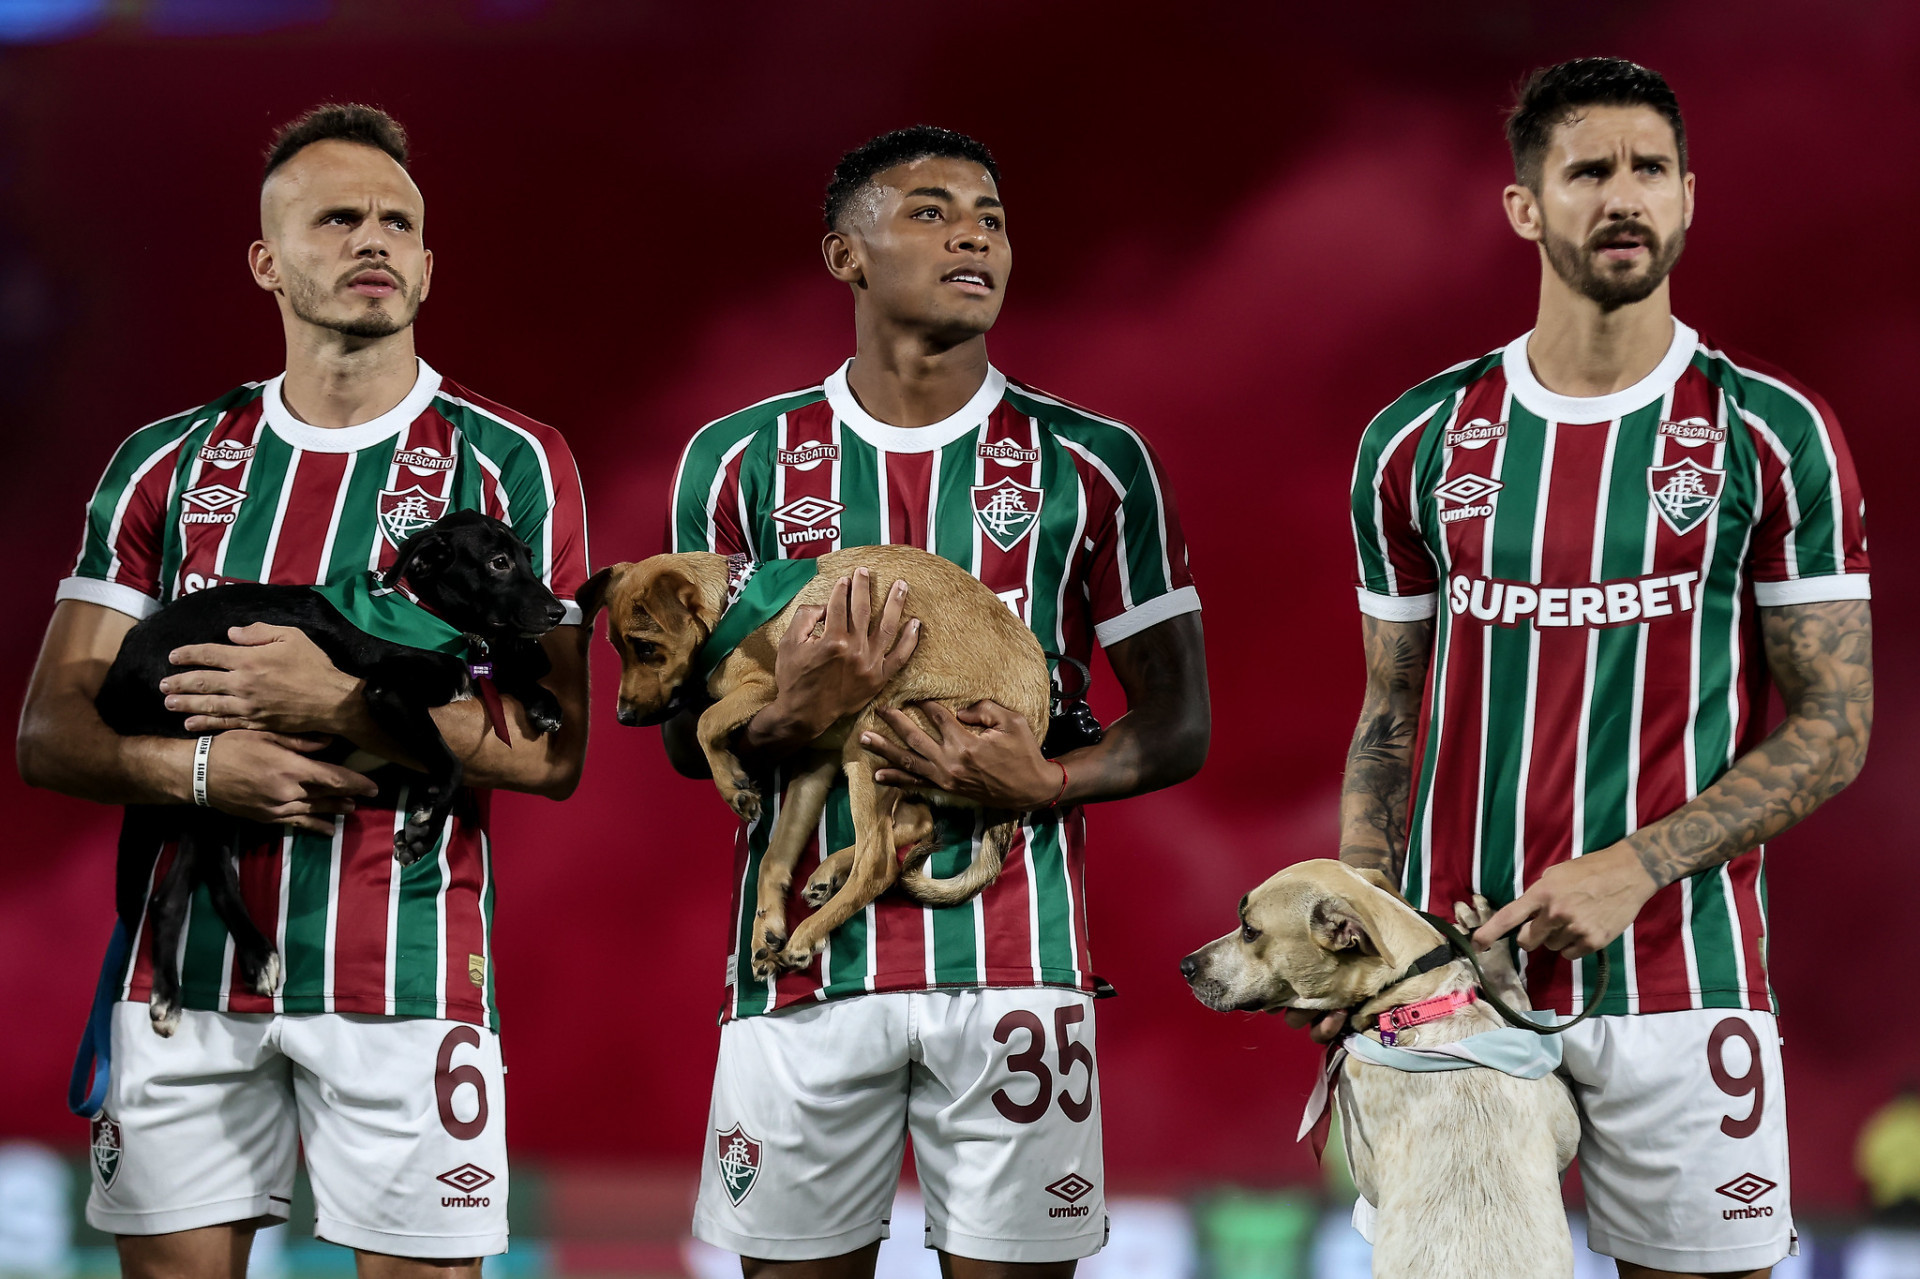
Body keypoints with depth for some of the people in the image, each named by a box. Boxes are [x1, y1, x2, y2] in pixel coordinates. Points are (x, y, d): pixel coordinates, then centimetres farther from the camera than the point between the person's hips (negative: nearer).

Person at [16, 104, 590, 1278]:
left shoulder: (510, 467, 1)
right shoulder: (166, 467, 10)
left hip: (407, 971, -3)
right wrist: (197, 765, -13)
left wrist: (335, 705, -17)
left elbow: (552, 749, -7)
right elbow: (50, 732, 7)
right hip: (185, 967, 3)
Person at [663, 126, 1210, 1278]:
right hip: (806, 959, 1)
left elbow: (1178, 729, 7)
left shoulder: (1092, 466, 5)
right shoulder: (740, 462, 6)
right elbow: (688, 738, 8)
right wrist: (792, 718, -14)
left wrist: (1046, 782, -13)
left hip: (1015, 961, 0)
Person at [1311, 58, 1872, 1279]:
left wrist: (1635, 868, -13)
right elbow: (1392, 719, 14)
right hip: (1452, 981, 2)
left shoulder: (1773, 436, 0)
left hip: (1681, 980, -2)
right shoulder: (1416, 444, 8)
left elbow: (1835, 728, -1)